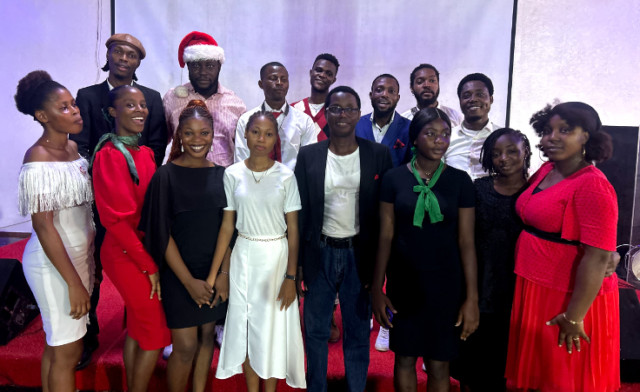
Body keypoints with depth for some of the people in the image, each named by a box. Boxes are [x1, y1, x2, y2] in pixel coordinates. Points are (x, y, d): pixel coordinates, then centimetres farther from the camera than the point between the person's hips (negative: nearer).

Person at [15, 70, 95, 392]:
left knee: (57, 345, 19)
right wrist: (74, 282, -17)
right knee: (66, 351, 5)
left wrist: (88, 264, 8)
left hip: (80, 254, 7)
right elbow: (43, 226, -19)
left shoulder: (72, 148, 6)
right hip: (53, 261, -7)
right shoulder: (38, 159, -17)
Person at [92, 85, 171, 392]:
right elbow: (116, 220, -19)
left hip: (146, 251, 8)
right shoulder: (110, 156, -17)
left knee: (137, 327, 19)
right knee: (156, 333, 3)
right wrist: (149, 265, -15)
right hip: (126, 255, -8)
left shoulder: (145, 153, 7)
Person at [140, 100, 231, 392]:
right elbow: (161, 234, -9)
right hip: (180, 273, -4)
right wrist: (189, 280, -12)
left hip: (215, 273, 4)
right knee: (186, 346, 1)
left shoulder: (220, 174, 2)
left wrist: (224, 274, -5)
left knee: (207, 336, 14)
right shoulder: (166, 175, -9)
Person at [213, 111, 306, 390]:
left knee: (272, 328, 9)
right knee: (246, 328, 11)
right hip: (244, 257, 2)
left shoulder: (285, 176, -6)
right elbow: (227, 225, 0)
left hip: (277, 257, -1)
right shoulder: (232, 174, -2)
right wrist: (213, 273, -4)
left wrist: (290, 276, -9)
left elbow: (293, 229, -5)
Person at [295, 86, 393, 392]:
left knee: (358, 333, 12)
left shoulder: (379, 155, -3)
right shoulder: (308, 155, -1)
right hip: (319, 254, 1)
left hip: (360, 255, -1)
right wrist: (296, 264, -1)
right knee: (315, 331, 15)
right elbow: (300, 212, 0)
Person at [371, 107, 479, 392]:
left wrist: (472, 297, -4)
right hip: (403, 281, 0)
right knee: (404, 358, 12)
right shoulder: (394, 178, -3)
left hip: (445, 283, 0)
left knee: (439, 363, 9)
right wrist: (377, 288, -1)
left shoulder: (459, 181, -2)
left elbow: (466, 241, -2)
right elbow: (385, 236, -1)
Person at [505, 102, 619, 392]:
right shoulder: (546, 171, 4)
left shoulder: (593, 186, -20)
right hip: (534, 290, 7)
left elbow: (597, 258, -23)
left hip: (570, 298, -7)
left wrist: (574, 317, -19)